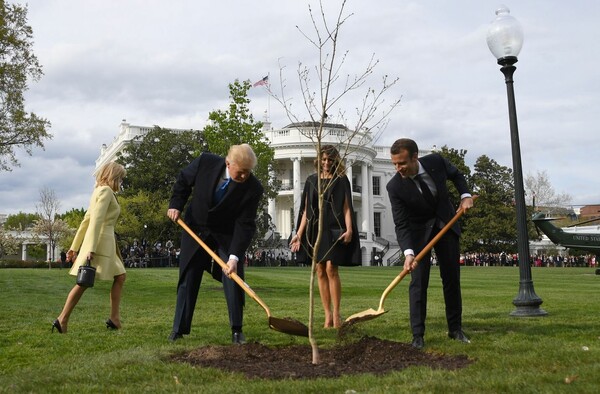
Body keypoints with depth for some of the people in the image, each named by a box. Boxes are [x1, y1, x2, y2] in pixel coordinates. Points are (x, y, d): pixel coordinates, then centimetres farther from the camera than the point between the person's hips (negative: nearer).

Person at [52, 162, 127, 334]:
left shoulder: (99, 191, 20)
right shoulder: (106, 191, -8)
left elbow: (86, 220, 19)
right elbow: (96, 220, -19)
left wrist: (75, 247, 18)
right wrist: (91, 248, -25)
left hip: (106, 242, 10)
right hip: (100, 241, -10)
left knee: (120, 277, 7)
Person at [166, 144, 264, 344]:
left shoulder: (253, 188, -25)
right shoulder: (206, 162, -22)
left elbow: (245, 225, -25)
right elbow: (183, 180, -1)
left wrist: (234, 256, -32)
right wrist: (175, 205, -11)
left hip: (227, 235, -1)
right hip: (195, 229, 1)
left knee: (233, 279, -7)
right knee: (188, 278, 5)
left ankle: (237, 330, 5)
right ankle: (179, 328, 15)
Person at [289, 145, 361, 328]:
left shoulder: (341, 180, 5)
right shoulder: (311, 181, 13)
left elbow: (347, 207, -1)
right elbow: (306, 210, 13)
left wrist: (349, 229, -16)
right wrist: (299, 234, 7)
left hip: (333, 229, -4)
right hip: (315, 229, 4)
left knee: (331, 269, -14)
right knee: (320, 272, 2)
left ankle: (336, 314, -6)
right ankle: (327, 315, 8)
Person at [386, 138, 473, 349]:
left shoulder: (436, 161, -20)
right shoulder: (395, 186, -25)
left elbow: (456, 175, 5)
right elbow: (401, 225, -24)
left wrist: (465, 195, -11)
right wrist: (408, 253, -37)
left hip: (445, 224, 3)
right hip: (418, 231, -3)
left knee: (452, 278, 8)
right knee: (418, 281, -10)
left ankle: (455, 328, 20)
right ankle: (418, 334, -3)